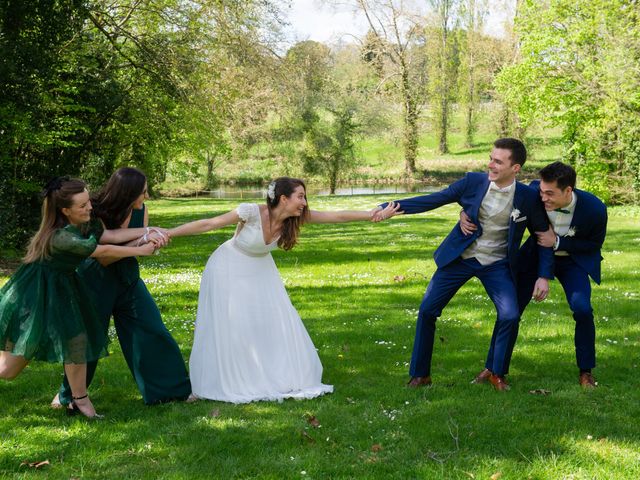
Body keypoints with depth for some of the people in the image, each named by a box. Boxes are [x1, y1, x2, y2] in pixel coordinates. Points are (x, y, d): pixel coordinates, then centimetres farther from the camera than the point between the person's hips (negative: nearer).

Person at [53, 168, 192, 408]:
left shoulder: (140, 211, -9)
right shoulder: (97, 215, -24)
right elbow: (104, 258, -26)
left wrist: (152, 235, -23)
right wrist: (141, 238, -33)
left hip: (128, 279, 5)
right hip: (97, 282, -5)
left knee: (152, 330, -1)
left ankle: (172, 388, 10)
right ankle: (68, 394, 26)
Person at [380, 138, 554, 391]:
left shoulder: (527, 197, -12)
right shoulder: (473, 182, -12)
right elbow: (433, 200, -9)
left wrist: (544, 276, -7)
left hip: (497, 264, -1)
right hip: (460, 257, 1)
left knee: (510, 315, -17)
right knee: (427, 310, -3)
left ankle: (496, 373, 8)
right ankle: (419, 375, 13)